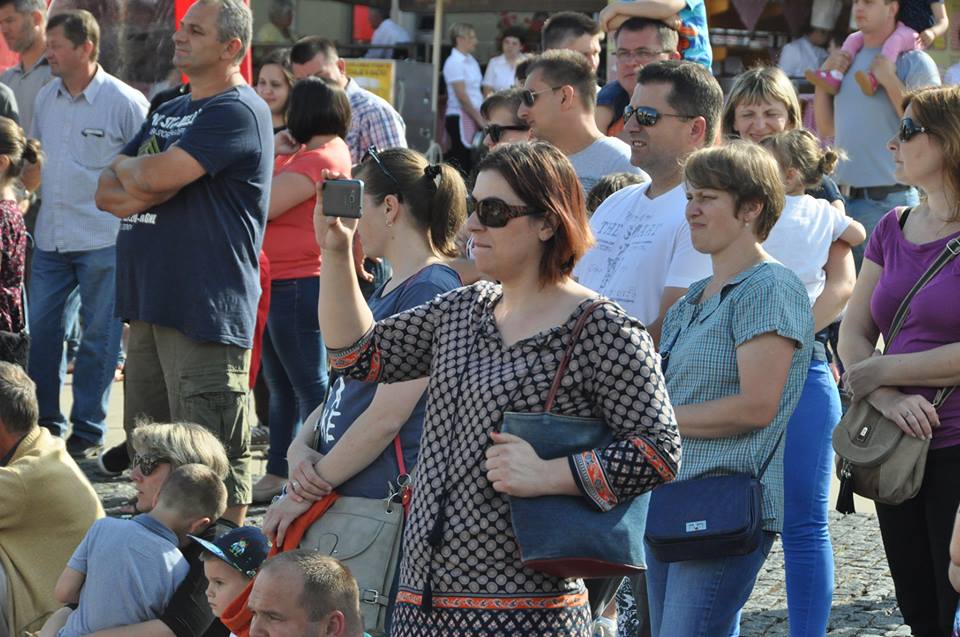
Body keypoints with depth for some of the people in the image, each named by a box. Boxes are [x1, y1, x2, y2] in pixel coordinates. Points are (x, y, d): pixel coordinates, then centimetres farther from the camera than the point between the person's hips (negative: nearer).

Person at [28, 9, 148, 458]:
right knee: (40, 330, 6)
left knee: (98, 337, 3)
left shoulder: (124, 103, -9)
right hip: (49, 238, 5)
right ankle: (44, 421, 18)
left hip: (103, 240, -5)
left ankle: (88, 431, 11)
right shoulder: (45, 99, 9)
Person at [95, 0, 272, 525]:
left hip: (206, 311, -9)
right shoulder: (167, 112, 20)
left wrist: (127, 168, 3)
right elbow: (107, 193, 16)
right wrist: (136, 191, -7)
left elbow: (157, 176, -20)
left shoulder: (237, 112, -10)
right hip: (149, 304, 9)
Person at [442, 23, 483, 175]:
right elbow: (462, 97, -13)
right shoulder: (454, 63, -9)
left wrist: (482, 118, 7)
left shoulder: (471, 61, 15)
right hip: (459, 117, -8)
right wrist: (479, 119, -12)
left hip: (475, 117, 8)